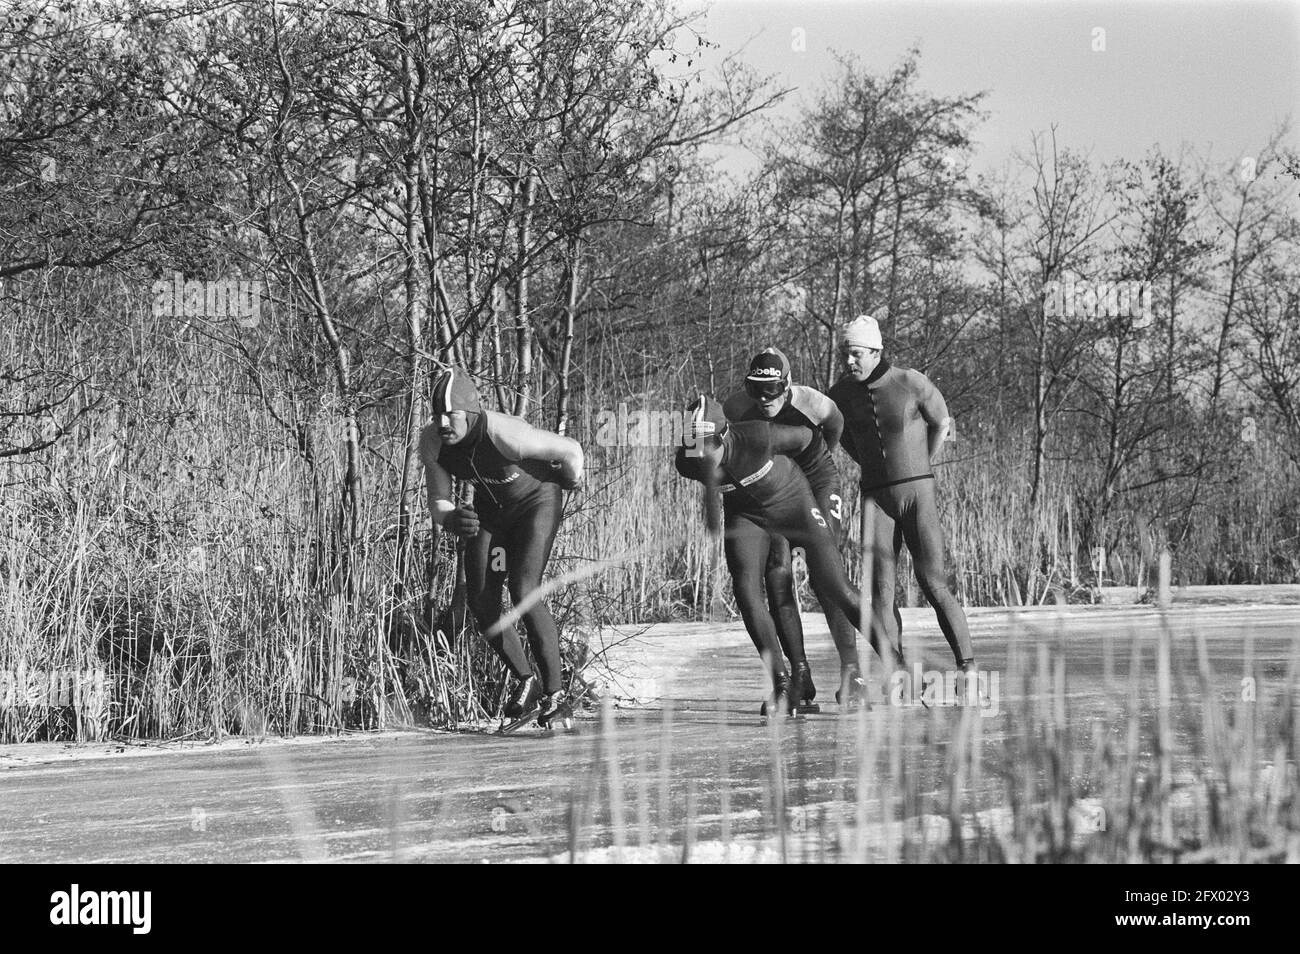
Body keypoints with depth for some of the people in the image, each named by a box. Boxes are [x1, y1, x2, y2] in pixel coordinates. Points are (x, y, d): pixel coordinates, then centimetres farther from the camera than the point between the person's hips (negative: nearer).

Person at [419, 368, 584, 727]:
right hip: (488, 507, 6)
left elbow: (570, 449, -24)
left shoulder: (507, 434, -39)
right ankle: (525, 682, 18)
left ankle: (555, 691, -6)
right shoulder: (432, 442, -23)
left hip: (536, 499, -5)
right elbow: (438, 502, -16)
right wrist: (452, 519, -41)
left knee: (524, 594, -20)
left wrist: (571, 481, -1)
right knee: (481, 602, -3)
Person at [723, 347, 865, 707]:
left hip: (816, 479, -2)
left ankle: (851, 668, -19)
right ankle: (799, 671, -6)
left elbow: (835, 425, -1)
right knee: (777, 574, -13)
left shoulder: (812, 403, -27)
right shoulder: (735, 408, -22)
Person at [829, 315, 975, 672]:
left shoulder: (911, 382, -11)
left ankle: (968, 663, -3)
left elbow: (941, 423, 5)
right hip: (875, 497, 3)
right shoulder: (842, 393, 0)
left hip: (917, 493, -3)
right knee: (880, 588, -6)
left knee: (933, 582, -11)